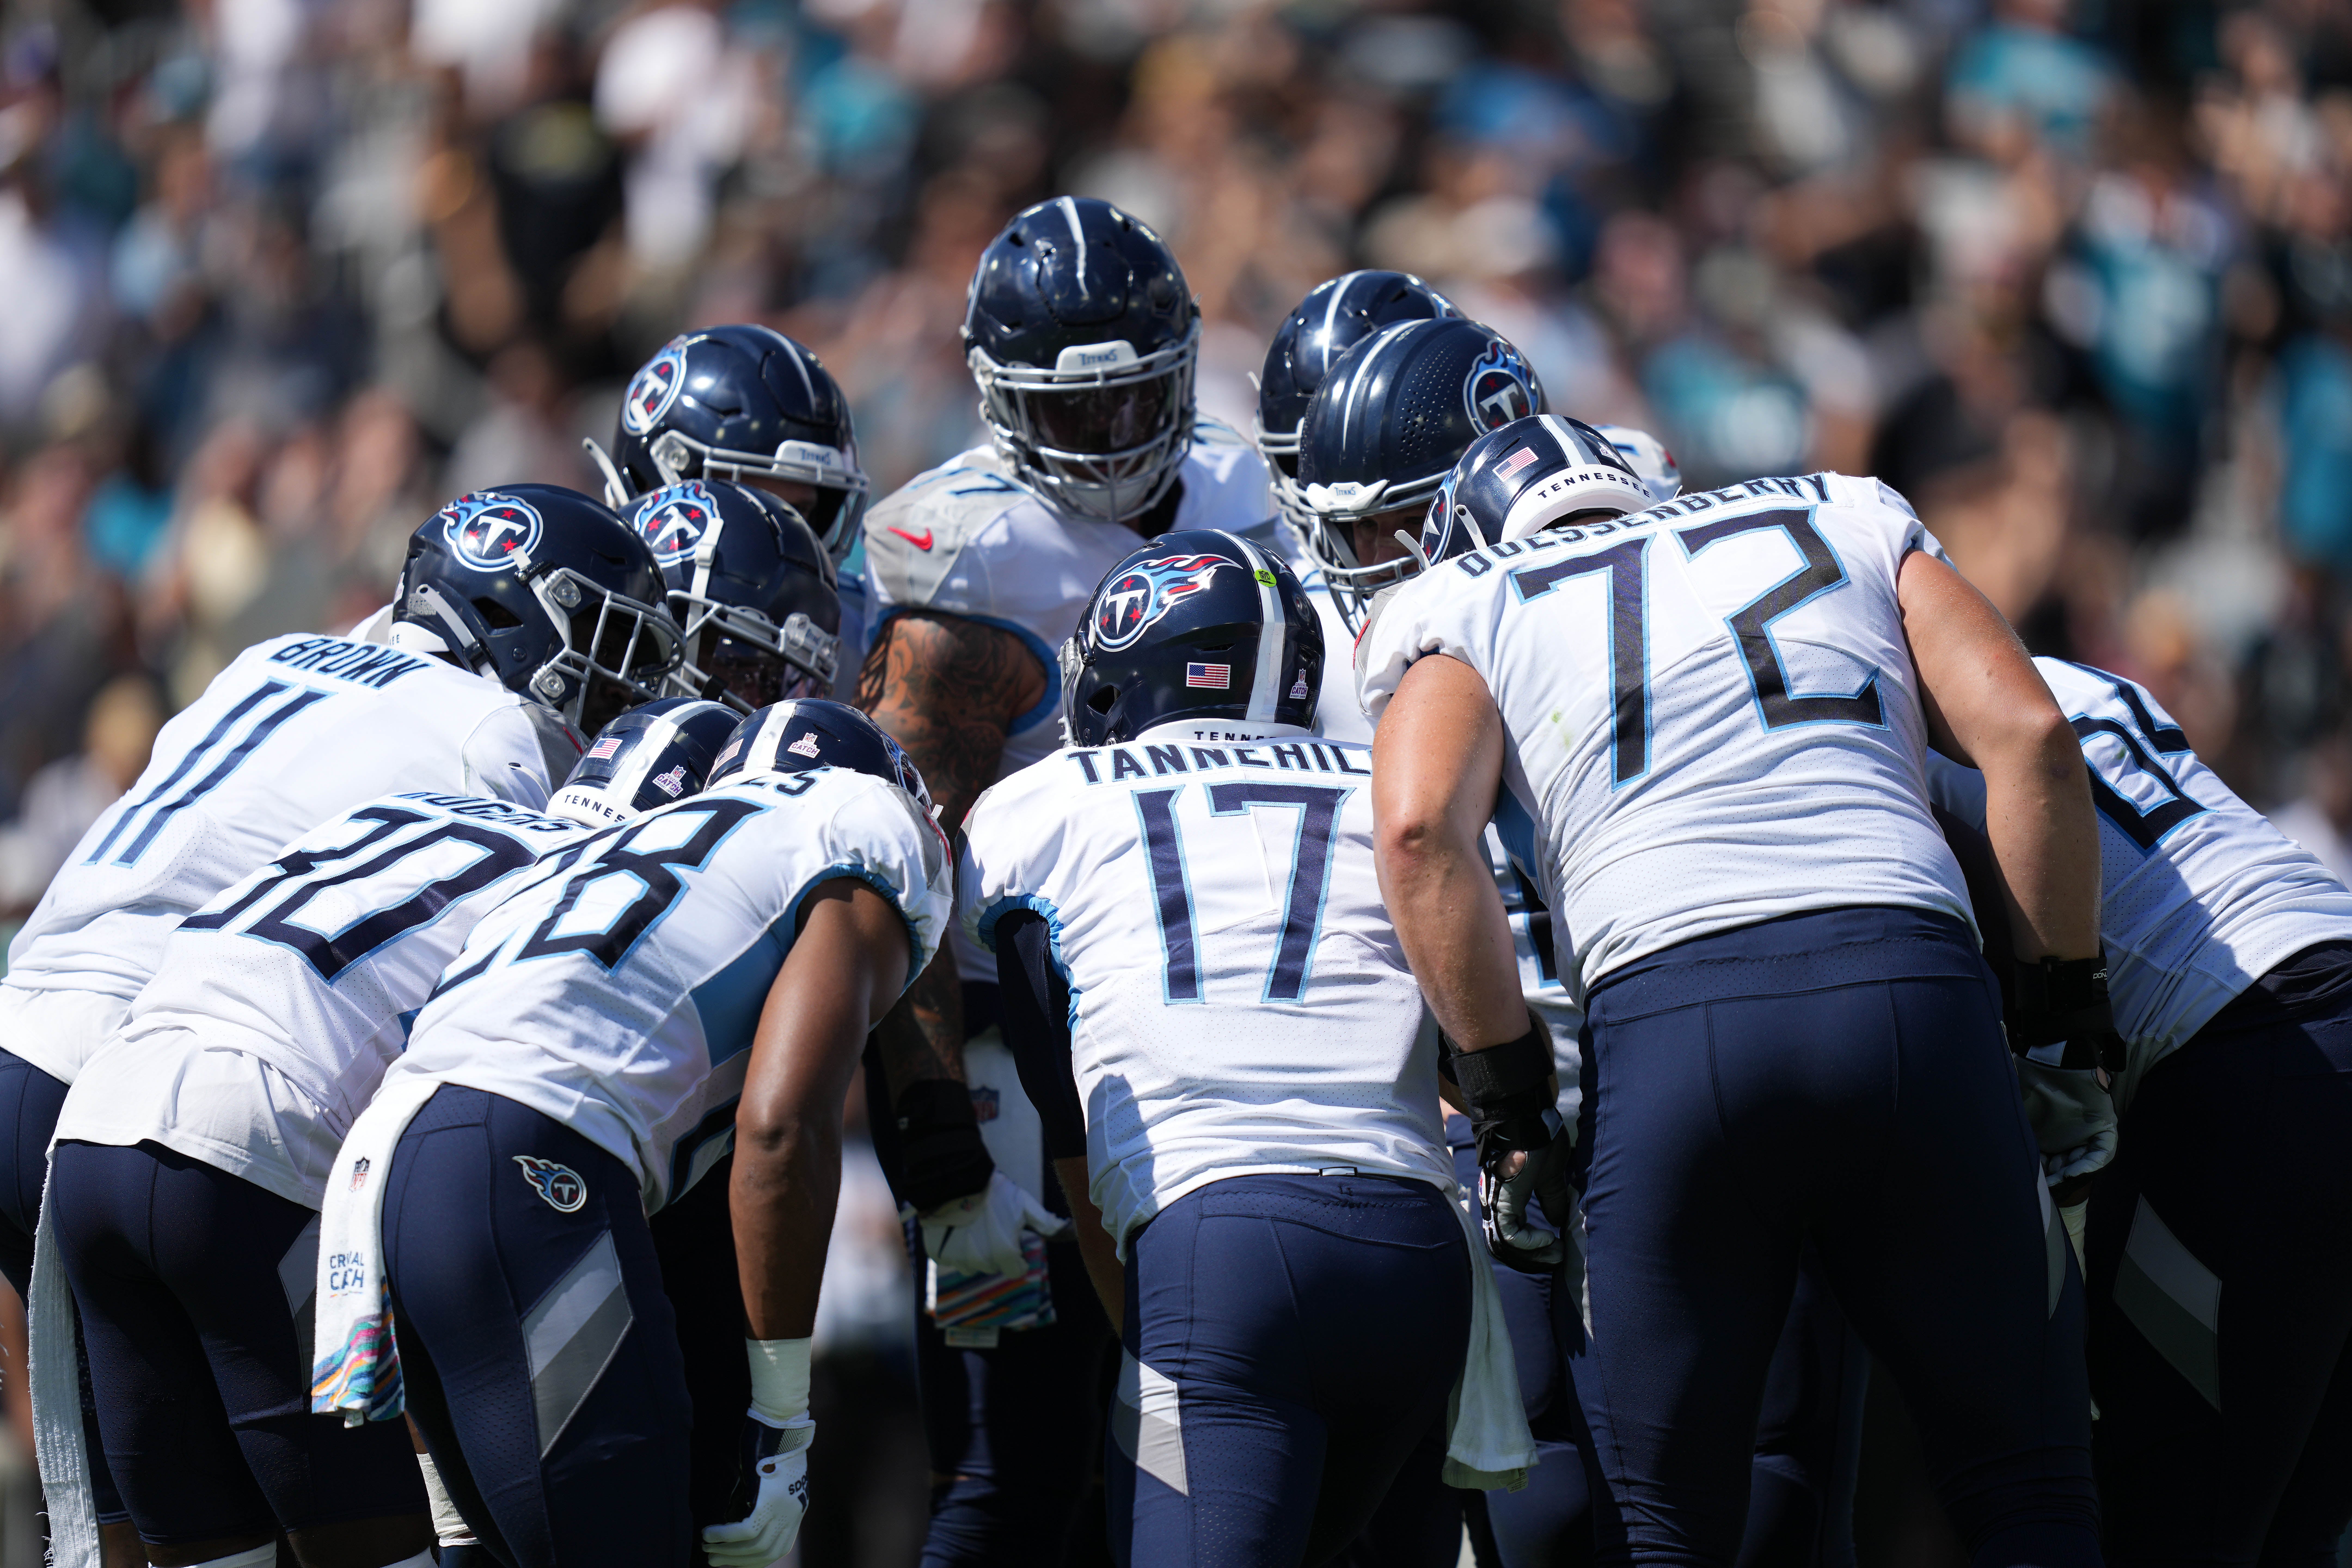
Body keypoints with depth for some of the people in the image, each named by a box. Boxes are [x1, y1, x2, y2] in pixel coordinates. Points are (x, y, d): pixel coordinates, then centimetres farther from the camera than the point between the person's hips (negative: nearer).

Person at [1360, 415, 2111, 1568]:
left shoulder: (1468, 615, 21)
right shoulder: (1849, 524, 27)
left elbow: (1422, 830, 1)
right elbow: (2029, 736, 12)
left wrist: (1506, 1095, 5)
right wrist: (2065, 1006, 17)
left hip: (1663, 1024, -1)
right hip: (1911, 985, 1)